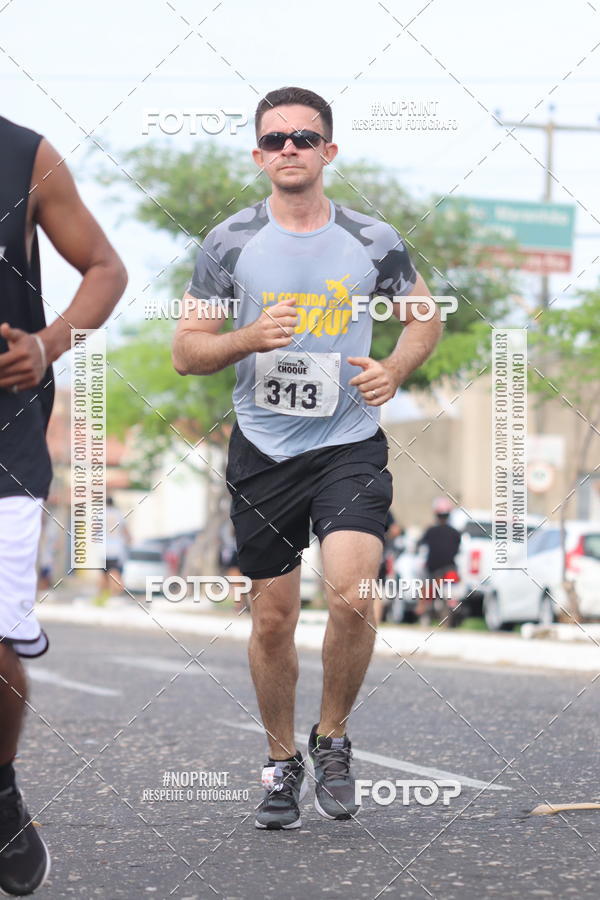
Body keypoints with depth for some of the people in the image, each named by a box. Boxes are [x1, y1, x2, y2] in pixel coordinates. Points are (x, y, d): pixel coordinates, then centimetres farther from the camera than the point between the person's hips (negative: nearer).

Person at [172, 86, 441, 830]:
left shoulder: (373, 242, 0)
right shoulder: (229, 244, 0)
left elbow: (424, 315, 15)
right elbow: (185, 351, 2)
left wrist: (395, 369, -5)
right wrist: (248, 339, -17)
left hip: (350, 445, -1)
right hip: (262, 452, 1)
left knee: (351, 597, -18)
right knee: (272, 621, 6)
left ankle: (333, 739, 7)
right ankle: (281, 763, 26)